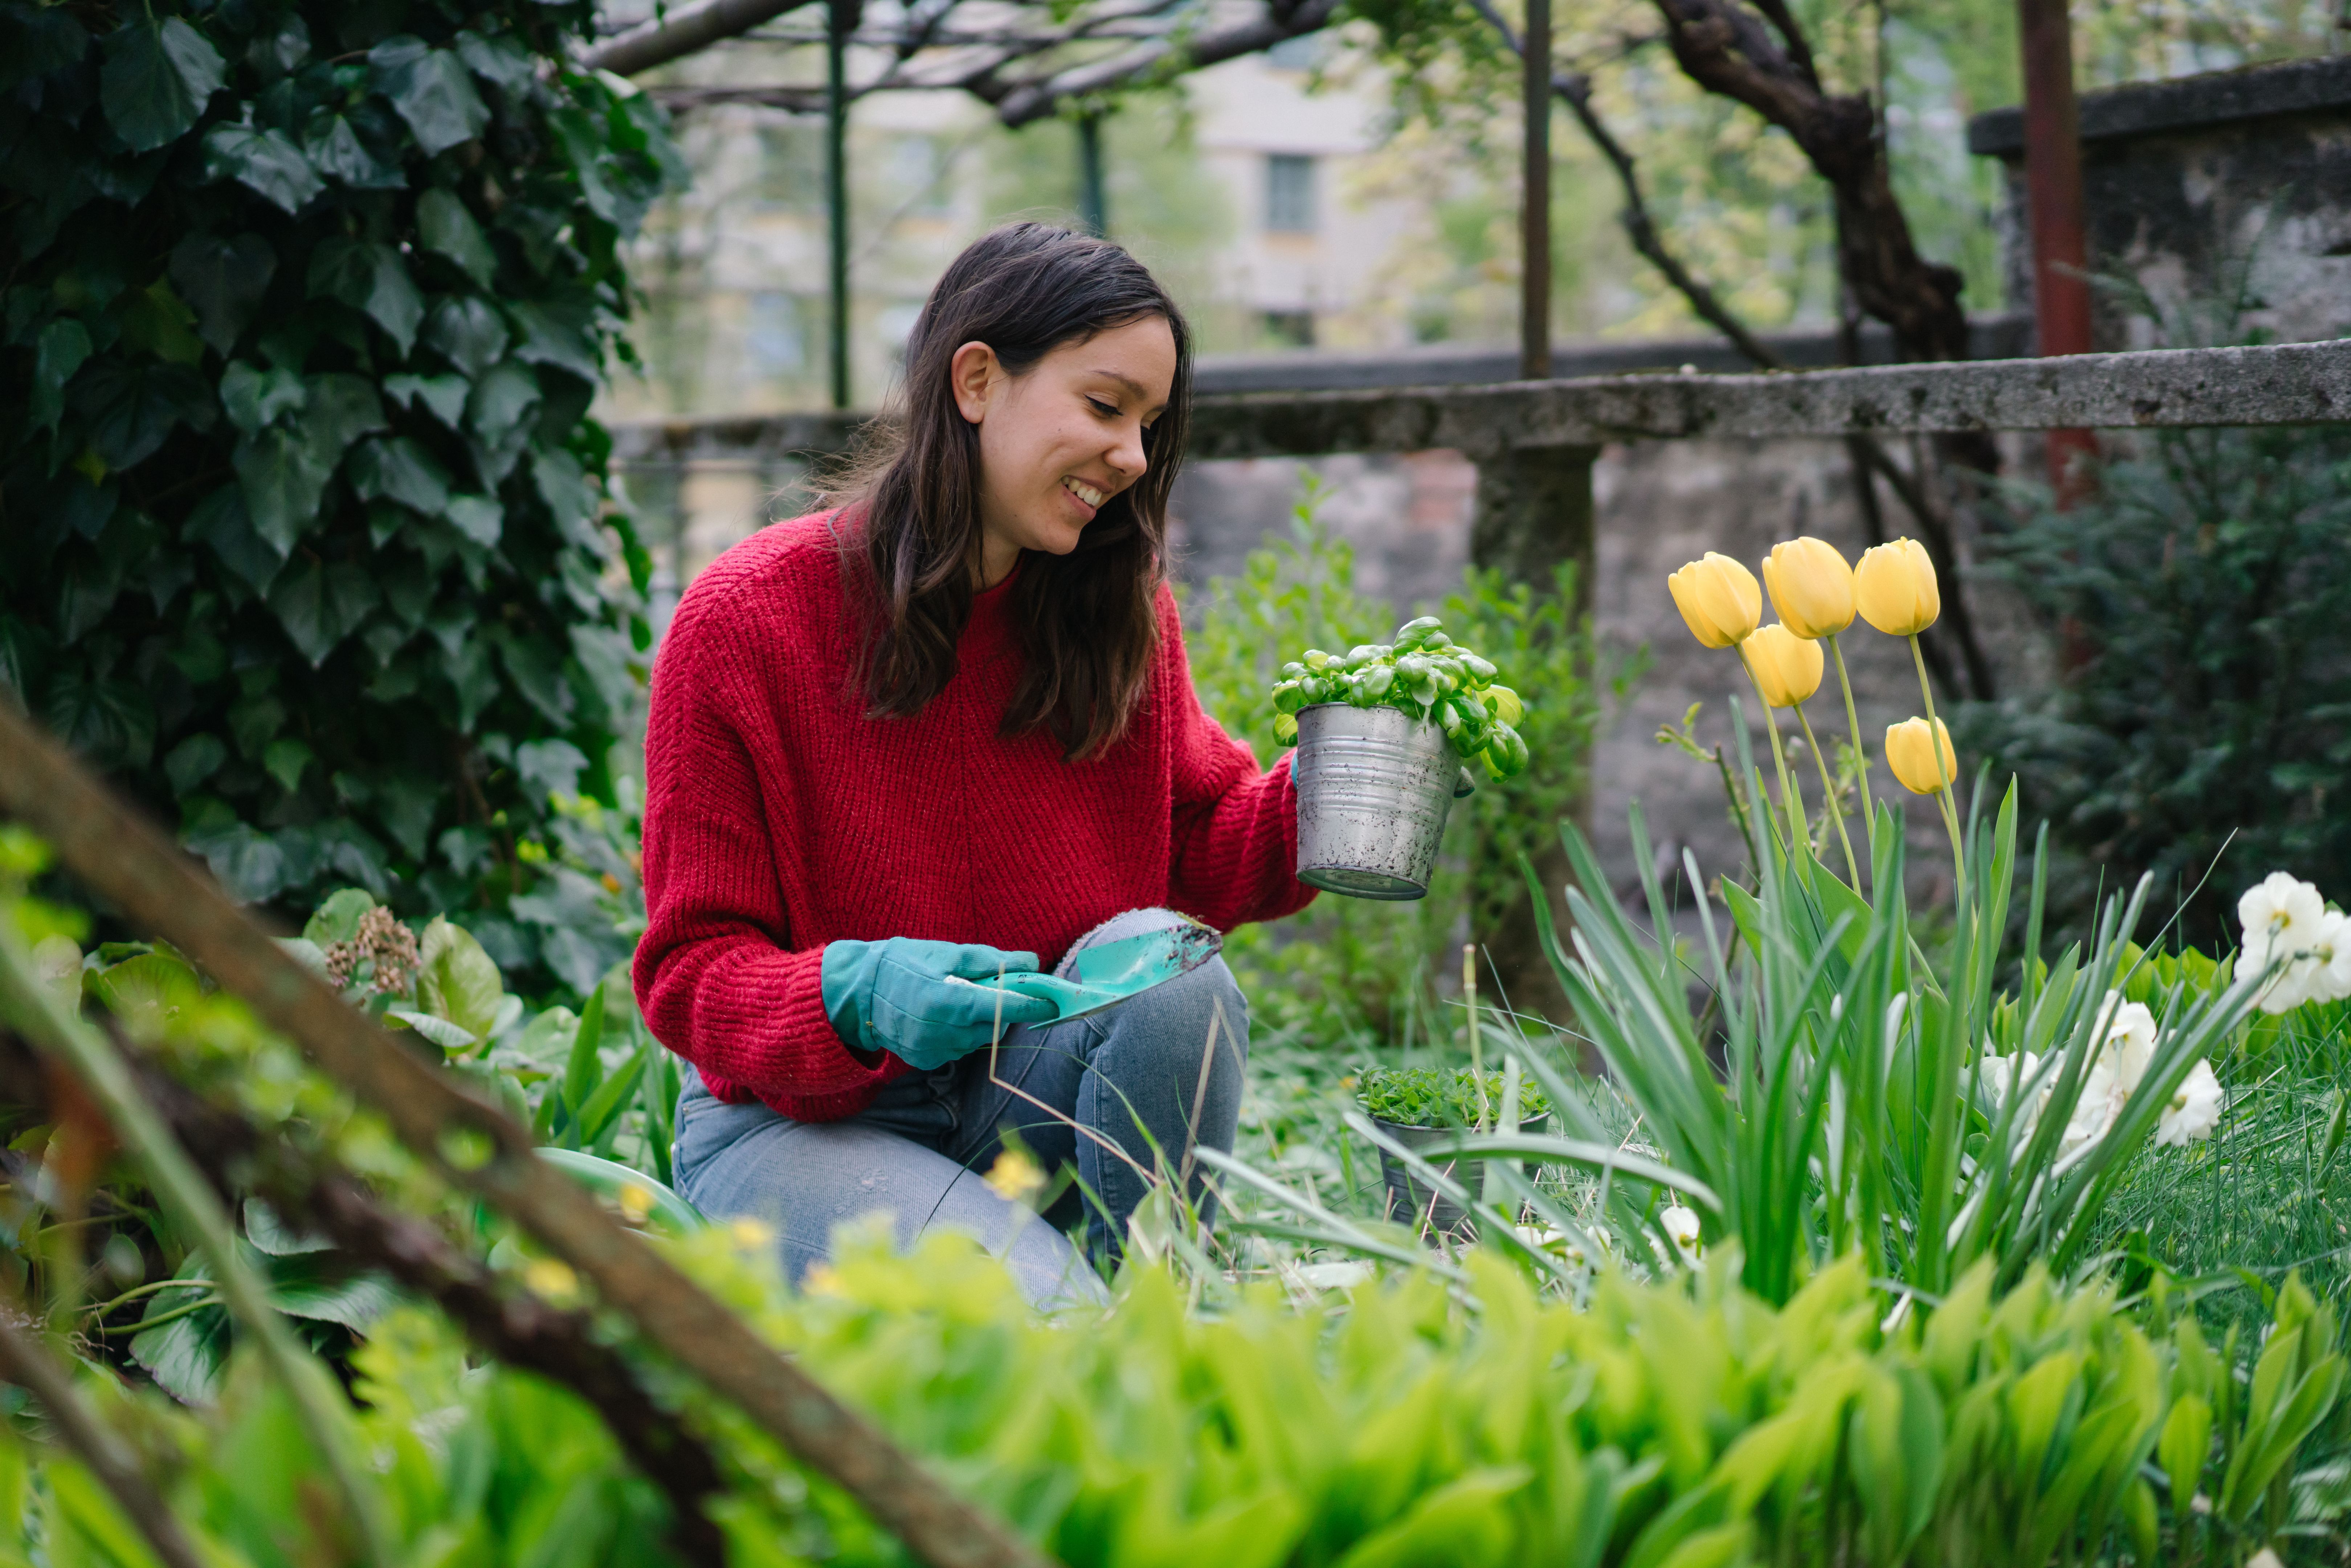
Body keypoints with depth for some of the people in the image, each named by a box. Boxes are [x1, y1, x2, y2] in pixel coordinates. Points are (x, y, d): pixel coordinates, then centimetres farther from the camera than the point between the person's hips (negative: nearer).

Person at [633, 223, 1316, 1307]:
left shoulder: (1123, 608, 1)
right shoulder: (745, 620, -13)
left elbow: (1198, 842, 12)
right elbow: (691, 972, -11)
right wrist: (855, 995, -32)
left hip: (1044, 1088, 5)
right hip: (797, 1123, -5)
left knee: (1164, 962, -27)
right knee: (1042, 1324, -31)